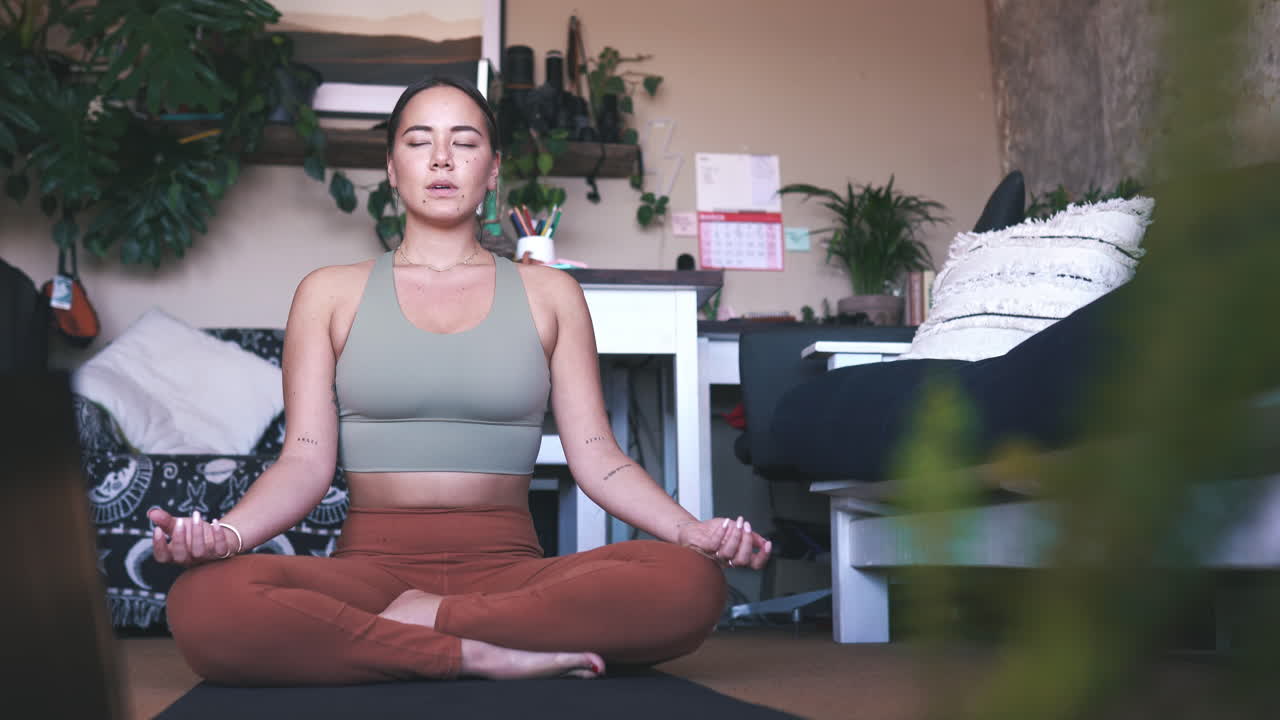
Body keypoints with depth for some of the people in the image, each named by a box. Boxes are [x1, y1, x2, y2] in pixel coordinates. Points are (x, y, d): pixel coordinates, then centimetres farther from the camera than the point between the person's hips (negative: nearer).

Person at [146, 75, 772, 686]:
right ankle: (483, 654, -23)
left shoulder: (549, 294, 13)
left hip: (509, 569, 2)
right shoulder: (330, 294, 12)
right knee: (204, 602, -33)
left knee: (691, 584, -30)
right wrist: (226, 533, -19)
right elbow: (305, 461, 2)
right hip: (370, 565, -1)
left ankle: (414, 621, -17)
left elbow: (596, 457, 5)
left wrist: (691, 529, -14)